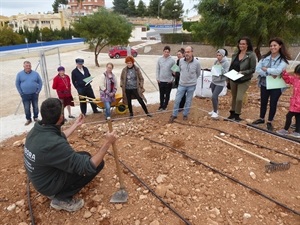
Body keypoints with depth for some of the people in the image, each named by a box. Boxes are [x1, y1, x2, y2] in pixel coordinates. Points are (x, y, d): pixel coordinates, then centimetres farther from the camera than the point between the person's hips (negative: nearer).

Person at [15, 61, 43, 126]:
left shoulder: (35, 73, -2)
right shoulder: (19, 74, -2)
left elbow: (40, 83, 4)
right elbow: (17, 84, 4)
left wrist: (38, 91, -2)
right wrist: (21, 93, -1)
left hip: (34, 94, 0)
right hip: (25, 95, 0)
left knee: (35, 107, 10)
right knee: (26, 108, 4)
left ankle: (36, 118, 27)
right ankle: (28, 119, 20)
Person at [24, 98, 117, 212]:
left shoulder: (36, 130, -10)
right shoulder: (53, 144, -37)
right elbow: (88, 167, -31)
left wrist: (76, 124, 22)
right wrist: (107, 143, -26)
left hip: (41, 179, 8)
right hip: (50, 185, -8)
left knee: (85, 155, 18)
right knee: (98, 163, -10)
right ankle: (62, 198, -5)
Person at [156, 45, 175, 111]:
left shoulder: (172, 60, -7)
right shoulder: (159, 59, 1)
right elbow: (157, 69, 4)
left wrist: (171, 79, -10)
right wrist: (157, 78, -2)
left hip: (169, 81, -2)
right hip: (161, 81, 2)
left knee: (167, 94, 9)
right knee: (161, 94, 13)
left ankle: (165, 106, 22)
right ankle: (161, 106, 26)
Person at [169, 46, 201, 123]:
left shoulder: (196, 63, -13)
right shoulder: (181, 61, -7)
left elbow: (198, 73, 4)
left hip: (191, 85, -1)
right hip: (181, 84, 2)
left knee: (188, 101, 10)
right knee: (177, 100, 3)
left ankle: (185, 115, 27)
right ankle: (174, 115, 18)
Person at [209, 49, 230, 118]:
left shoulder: (226, 62, -12)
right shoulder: (216, 61, 5)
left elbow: (226, 73, -18)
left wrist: (220, 67, -26)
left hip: (220, 83, -6)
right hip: (214, 82, 6)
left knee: (214, 97, -14)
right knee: (215, 97, 13)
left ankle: (215, 112, 1)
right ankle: (215, 110, 28)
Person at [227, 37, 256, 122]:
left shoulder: (251, 55, -13)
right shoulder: (235, 54, 3)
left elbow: (253, 69, -13)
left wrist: (242, 72, -26)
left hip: (244, 80, -5)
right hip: (233, 79, 5)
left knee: (239, 98, -8)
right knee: (233, 97, 16)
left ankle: (237, 115, 12)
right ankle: (232, 113, 32)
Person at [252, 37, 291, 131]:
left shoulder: (283, 60, -11)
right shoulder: (265, 57, -1)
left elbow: (278, 71, -27)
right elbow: (258, 69, -10)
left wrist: (265, 69, -16)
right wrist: (270, 73, -19)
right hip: (264, 84, 3)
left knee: (273, 104, 6)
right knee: (263, 102, 17)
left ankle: (269, 122, 23)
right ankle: (261, 119, 36)